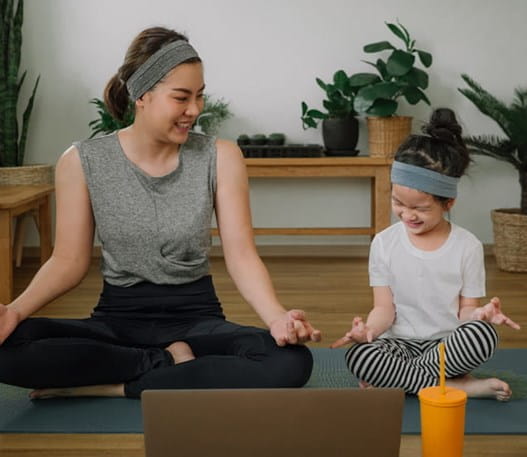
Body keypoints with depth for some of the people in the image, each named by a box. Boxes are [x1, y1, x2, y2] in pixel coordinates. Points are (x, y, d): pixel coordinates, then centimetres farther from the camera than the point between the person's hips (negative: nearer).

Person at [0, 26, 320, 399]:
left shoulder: (220, 157, -6)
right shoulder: (82, 162, -5)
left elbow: (241, 255, -8)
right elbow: (69, 261, -2)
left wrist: (277, 317, -28)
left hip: (197, 318, 1)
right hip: (117, 318, 0)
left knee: (292, 362, -30)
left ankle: (115, 387, -17)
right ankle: (169, 361, -12)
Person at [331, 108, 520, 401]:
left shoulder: (468, 246, -4)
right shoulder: (384, 243, -2)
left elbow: (466, 309, -1)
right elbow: (385, 308, -2)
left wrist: (480, 314, -26)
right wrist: (370, 329, -25)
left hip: (446, 344, -1)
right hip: (400, 343, 1)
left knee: (483, 334, -33)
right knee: (359, 355, -32)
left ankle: (397, 378, -18)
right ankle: (457, 387, -22)